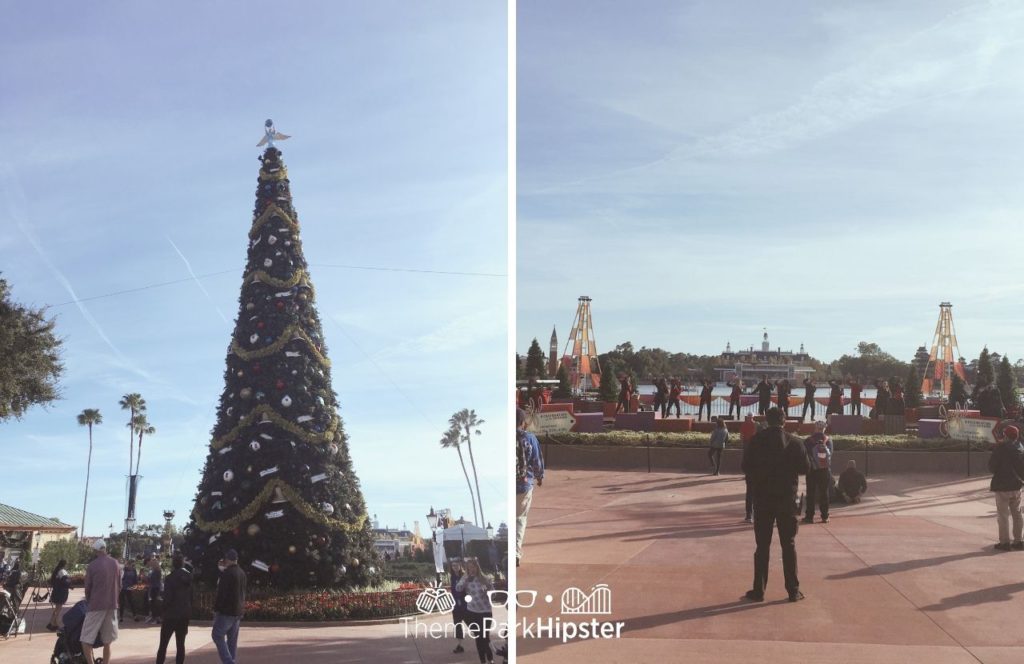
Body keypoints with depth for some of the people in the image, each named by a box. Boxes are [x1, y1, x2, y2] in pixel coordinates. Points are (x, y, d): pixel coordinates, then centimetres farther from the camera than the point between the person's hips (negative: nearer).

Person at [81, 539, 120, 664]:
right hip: (112, 605, 5)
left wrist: (89, 601, 17)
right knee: (107, 642, 11)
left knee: (86, 640, -3)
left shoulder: (92, 566, -7)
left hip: (96, 605, -5)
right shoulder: (115, 564, 7)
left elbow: (88, 588, 1)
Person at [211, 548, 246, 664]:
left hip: (226, 610, -8)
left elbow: (221, 593, -18)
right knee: (232, 639, 11)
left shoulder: (227, 573, -14)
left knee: (218, 635, -2)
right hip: (238, 611, 8)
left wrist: (216, 608, -9)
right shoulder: (241, 573, 11)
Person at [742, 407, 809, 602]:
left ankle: (759, 590, 5)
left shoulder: (757, 440, -4)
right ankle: (793, 590, 8)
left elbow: (746, 467, -3)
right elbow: (804, 468, -3)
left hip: (762, 498, 0)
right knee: (789, 545, 7)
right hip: (787, 498, 0)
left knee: (762, 546, 5)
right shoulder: (793, 442, -4)